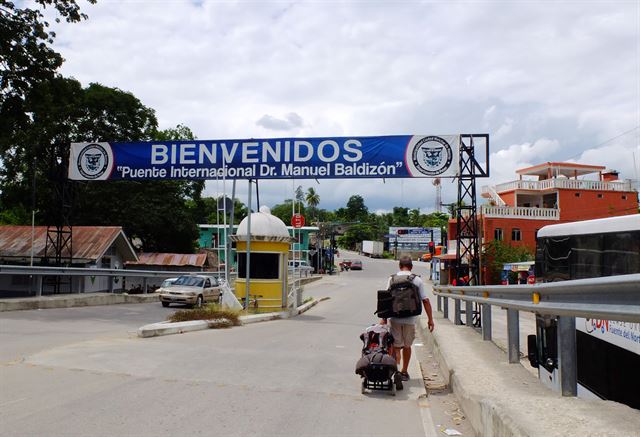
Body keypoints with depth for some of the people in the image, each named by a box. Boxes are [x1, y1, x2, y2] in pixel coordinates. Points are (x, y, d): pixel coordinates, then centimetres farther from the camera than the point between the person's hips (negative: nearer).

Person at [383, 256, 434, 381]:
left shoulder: (392, 279, 1)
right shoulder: (417, 280, 1)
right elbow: (425, 300, -3)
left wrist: (383, 318, 1)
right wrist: (430, 319, 3)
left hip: (395, 318, 0)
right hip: (410, 319, 1)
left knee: (396, 346, 6)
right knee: (407, 345, 18)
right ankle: (404, 372, 28)